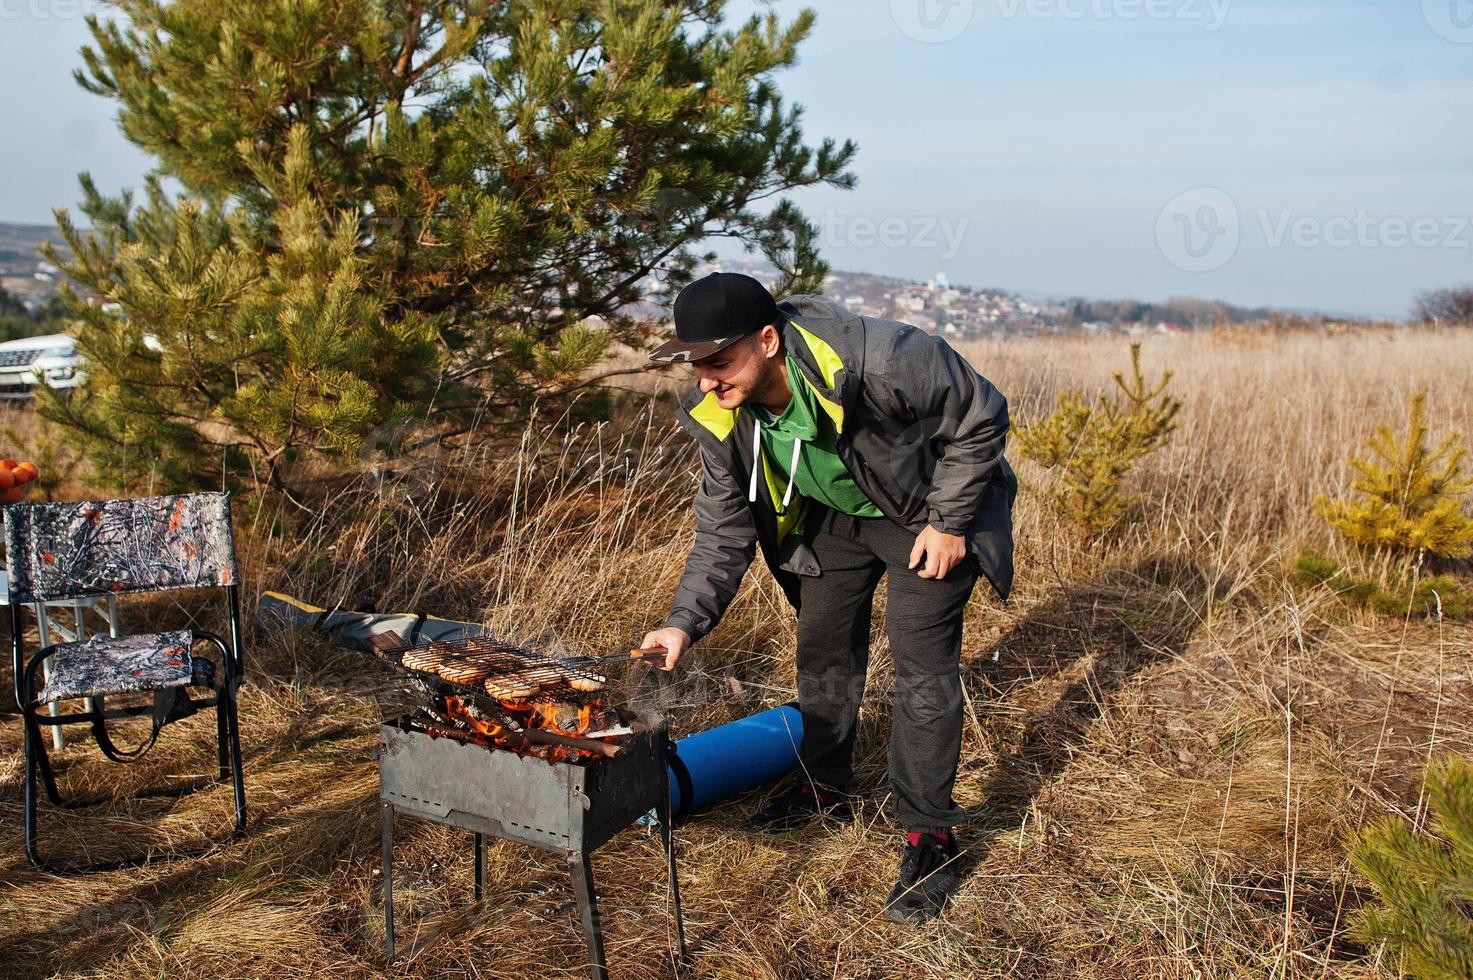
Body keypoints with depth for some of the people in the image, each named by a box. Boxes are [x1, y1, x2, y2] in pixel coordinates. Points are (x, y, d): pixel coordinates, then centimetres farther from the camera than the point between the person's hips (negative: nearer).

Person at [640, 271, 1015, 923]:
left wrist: (949, 522, -20)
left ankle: (929, 838, 1)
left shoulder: (880, 359, -39)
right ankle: (824, 790, 35)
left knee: (923, 667, -12)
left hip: (925, 513, -6)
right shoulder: (717, 416, -21)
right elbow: (724, 527, -11)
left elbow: (980, 417, -23)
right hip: (834, 518, 6)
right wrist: (685, 621, -23)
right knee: (823, 650, 13)